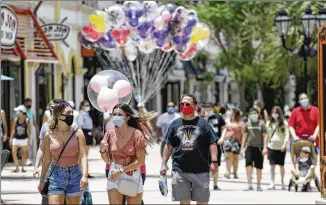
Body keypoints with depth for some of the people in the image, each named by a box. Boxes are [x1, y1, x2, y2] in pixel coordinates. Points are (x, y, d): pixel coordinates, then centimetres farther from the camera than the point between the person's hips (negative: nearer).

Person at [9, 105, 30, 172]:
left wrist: (29, 140, -4)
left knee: (24, 153, 7)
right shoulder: (16, 120, -1)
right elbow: (13, 129, 6)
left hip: (24, 139, -2)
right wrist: (11, 138, 5)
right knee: (14, 152, -8)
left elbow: (28, 130, -3)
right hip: (16, 138, 2)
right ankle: (17, 168, 0)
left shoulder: (27, 120, -7)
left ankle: (23, 168, 18)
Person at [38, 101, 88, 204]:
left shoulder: (77, 133, -3)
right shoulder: (49, 135, 0)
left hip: (74, 176, 0)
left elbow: (83, 156, -10)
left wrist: (84, 176, -24)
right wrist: (42, 180, 14)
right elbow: (47, 160, 9)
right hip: (56, 176, 0)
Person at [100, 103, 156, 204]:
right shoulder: (110, 133, -1)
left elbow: (140, 161, -13)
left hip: (132, 175, -2)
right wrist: (102, 151, -15)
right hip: (114, 174, 2)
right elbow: (108, 160, 6)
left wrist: (121, 171, -17)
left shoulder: (136, 134, -12)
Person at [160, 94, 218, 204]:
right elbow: (168, 145, 11)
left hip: (200, 170, -2)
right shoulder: (175, 124, 8)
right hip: (180, 170, 2)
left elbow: (212, 143, -1)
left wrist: (213, 161, -11)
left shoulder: (203, 123, 1)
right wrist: (164, 164, 5)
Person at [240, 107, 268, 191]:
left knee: (259, 167, 5)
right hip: (249, 147, 1)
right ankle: (250, 185, -12)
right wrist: (242, 148, 11)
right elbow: (244, 136, 15)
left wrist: (265, 147, -8)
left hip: (259, 147, -1)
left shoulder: (261, 124, 3)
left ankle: (259, 185, 16)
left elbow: (265, 136, 1)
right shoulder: (247, 124, 9)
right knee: (248, 164, -14)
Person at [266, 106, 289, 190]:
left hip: (281, 147, -1)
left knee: (281, 165, 5)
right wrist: (265, 147, 6)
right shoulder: (269, 123, 10)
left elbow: (287, 134, -2)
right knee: (272, 165, -3)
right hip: (271, 146, 2)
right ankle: (272, 183, -2)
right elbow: (267, 135, 12)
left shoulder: (284, 123, 3)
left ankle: (282, 182, 18)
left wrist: (284, 144, -16)